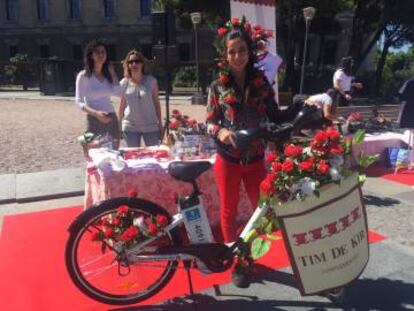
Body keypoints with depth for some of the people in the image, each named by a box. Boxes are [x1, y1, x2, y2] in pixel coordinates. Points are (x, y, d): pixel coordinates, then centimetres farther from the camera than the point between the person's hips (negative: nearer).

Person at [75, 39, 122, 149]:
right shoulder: (84, 75, -4)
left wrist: (112, 73, 1)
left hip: (111, 119, 5)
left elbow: (119, 93, -3)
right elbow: (79, 101, -8)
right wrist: (96, 113, -23)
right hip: (94, 120, -5)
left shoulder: (108, 74, 10)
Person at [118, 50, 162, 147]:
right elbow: (122, 105, 8)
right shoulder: (124, 83, 1)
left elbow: (156, 103, 2)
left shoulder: (151, 81, -2)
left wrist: (160, 123, 1)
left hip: (151, 127, -1)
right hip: (130, 127, 1)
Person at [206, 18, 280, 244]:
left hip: (255, 159, 2)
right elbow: (210, 122, -2)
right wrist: (221, 132, -23)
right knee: (229, 210, 11)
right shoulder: (217, 87, -4)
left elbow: (275, 118, 3)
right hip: (228, 160, -1)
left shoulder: (261, 83, 1)